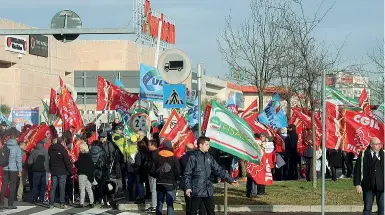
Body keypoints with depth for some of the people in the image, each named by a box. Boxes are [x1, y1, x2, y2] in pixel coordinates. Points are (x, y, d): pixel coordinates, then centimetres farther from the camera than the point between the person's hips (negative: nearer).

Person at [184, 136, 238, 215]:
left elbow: (218, 170, 13)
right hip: (197, 191, -5)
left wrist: (230, 179, 9)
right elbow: (187, 174, -6)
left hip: (208, 191, 6)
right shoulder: (193, 157, -6)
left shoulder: (209, 157, 10)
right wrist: (188, 187, -14)